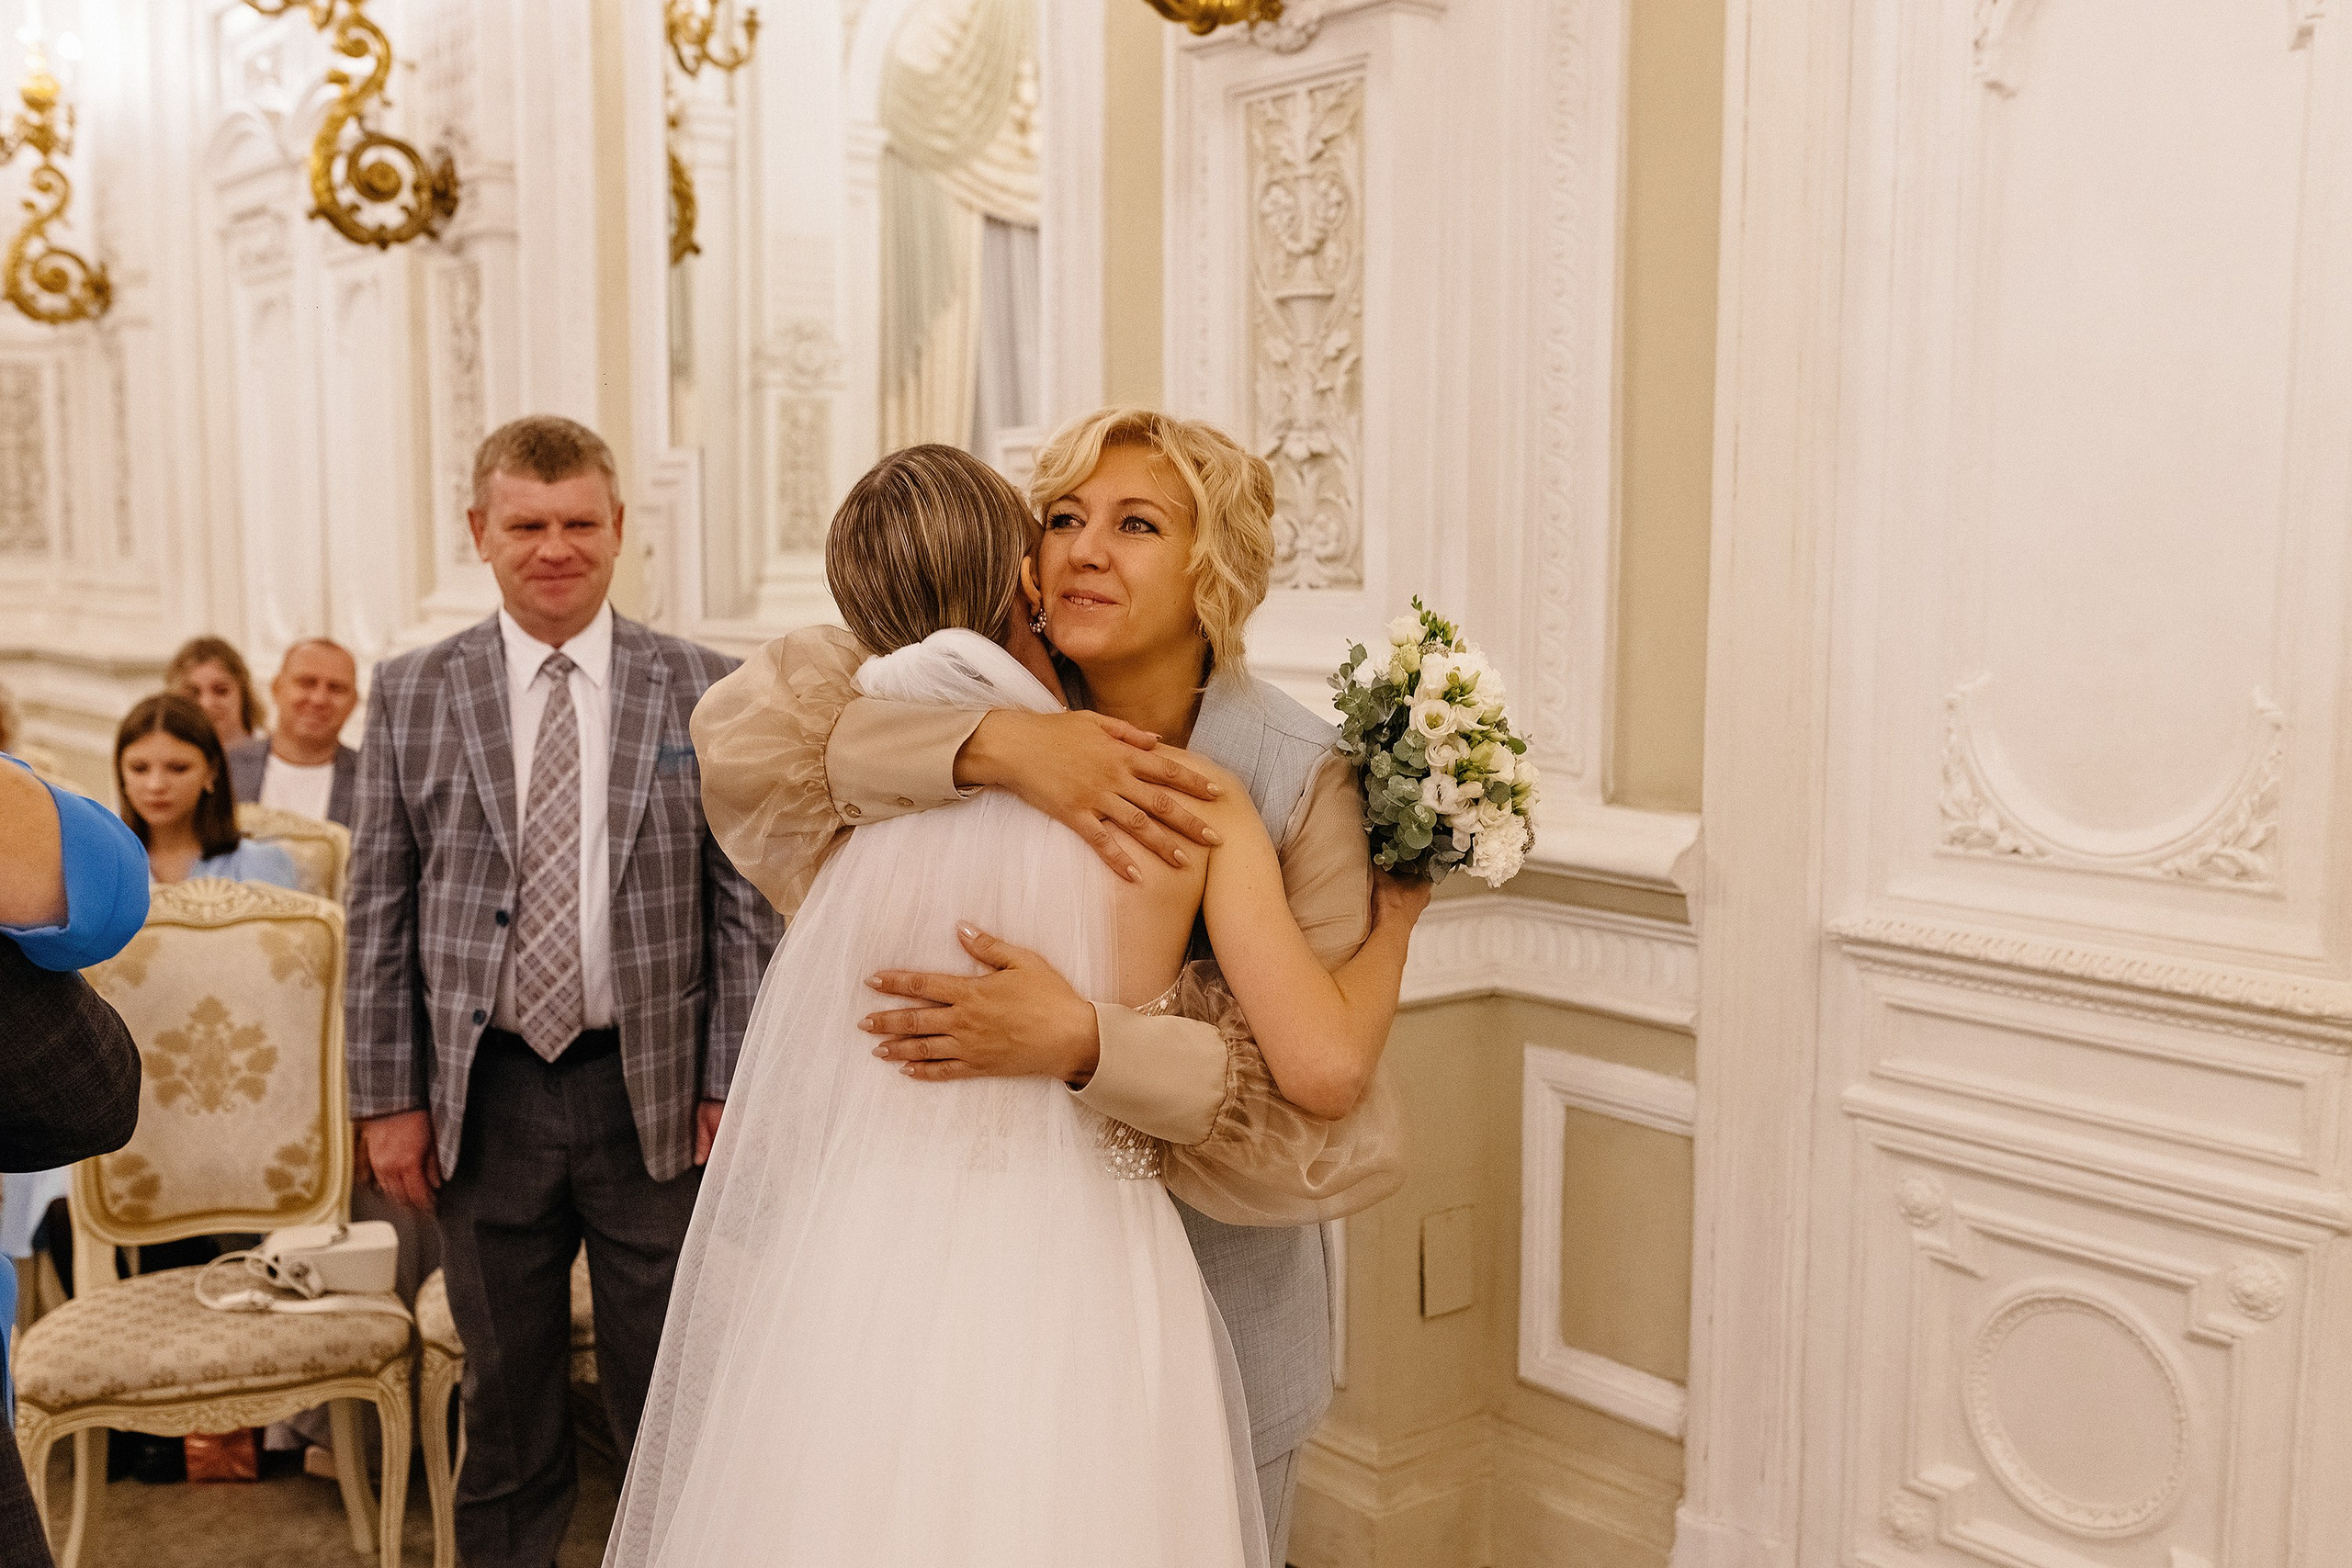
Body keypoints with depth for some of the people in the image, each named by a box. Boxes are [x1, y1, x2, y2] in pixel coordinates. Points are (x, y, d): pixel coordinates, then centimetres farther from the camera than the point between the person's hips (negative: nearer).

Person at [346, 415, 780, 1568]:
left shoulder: (702, 691, 1)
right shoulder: (411, 694, 4)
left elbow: (744, 905, 0)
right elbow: (378, 912, 4)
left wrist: (731, 1085, -5)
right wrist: (389, 1097, 0)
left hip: (654, 1094, -1)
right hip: (484, 1097, 1)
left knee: (671, 1405, 9)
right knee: (506, 1401, 14)